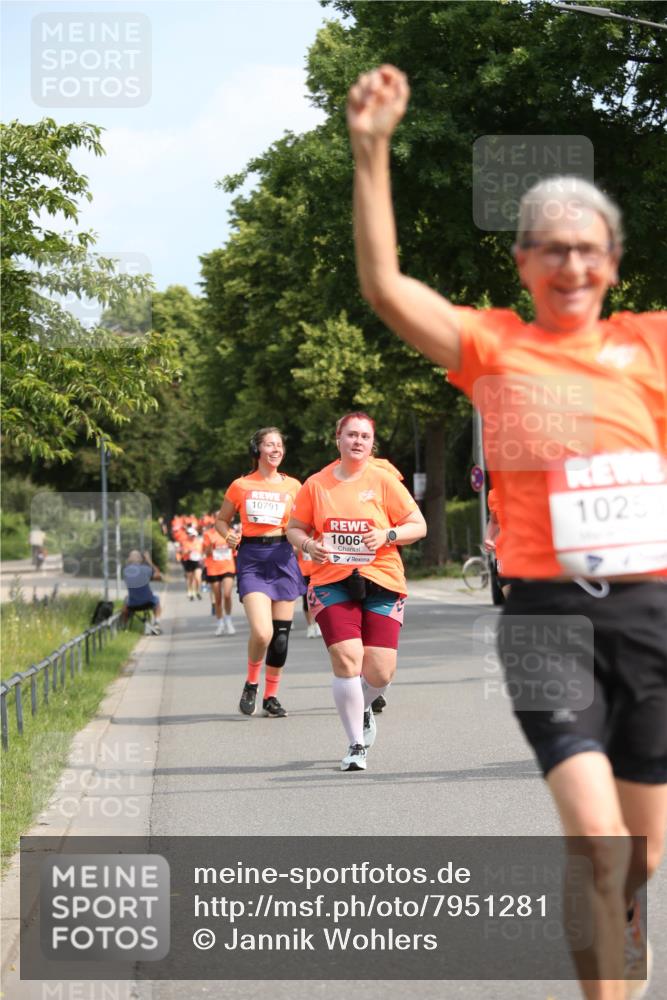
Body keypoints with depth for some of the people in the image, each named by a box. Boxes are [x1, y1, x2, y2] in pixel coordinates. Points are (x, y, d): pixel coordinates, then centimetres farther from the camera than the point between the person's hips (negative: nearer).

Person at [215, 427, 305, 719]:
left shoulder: (292, 486, 9)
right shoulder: (240, 486, 5)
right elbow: (222, 519, 17)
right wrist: (228, 534, -4)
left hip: (283, 557, 2)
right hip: (252, 559, -2)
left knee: (281, 633, 2)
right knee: (262, 632, -18)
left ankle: (271, 696, 18)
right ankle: (251, 683, 9)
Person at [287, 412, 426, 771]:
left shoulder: (384, 481, 1)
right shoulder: (316, 484, 5)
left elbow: (418, 526, 4)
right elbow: (294, 528, 15)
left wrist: (387, 535, -15)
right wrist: (309, 545, -6)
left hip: (381, 583, 0)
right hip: (331, 583, 0)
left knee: (380, 672, -5)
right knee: (346, 658, -17)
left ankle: (363, 708, 33)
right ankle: (356, 745, -3)